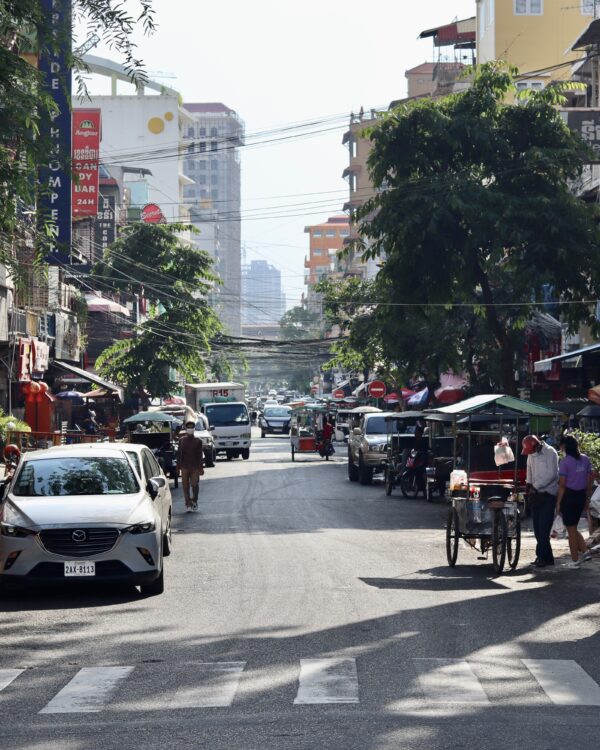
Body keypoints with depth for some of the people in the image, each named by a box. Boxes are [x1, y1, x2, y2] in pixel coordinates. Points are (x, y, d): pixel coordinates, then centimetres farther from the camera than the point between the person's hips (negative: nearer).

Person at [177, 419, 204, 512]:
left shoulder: (198, 441, 5)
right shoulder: (182, 440, 6)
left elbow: (200, 455, 5)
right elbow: (179, 454, 7)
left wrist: (201, 467, 0)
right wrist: (178, 467, 3)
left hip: (195, 467, -1)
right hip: (185, 467, 1)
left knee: (195, 485, -7)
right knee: (186, 486, 0)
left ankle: (194, 501, 17)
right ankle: (188, 504, 6)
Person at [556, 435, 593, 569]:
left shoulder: (565, 462, -13)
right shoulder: (585, 459, 4)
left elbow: (562, 485, -13)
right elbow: (589, 481, 8)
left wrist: (558, 503, -7)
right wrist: (587, 499, 17)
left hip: (569, 496, -6)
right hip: (581, 495, 6)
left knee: (571, 529, 4)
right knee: (573, 528, 21)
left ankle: (575, 560, 7)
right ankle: (584, 551, 12)